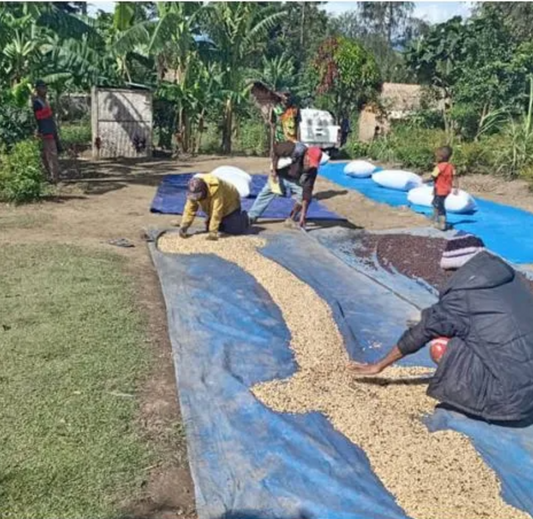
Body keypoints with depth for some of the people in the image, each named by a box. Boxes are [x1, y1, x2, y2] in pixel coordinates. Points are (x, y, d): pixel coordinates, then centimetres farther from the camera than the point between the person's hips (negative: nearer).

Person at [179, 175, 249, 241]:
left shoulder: (215, 188, -43)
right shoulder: (193, 191, -23)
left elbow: (217, 212, -42)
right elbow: (189, 209, -16)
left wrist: (213, 232, -42)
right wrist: (183, 227, -24)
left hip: (230, 205, -6)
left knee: (234, 230, -15)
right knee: (209, 228, 2)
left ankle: (243, 218, 18)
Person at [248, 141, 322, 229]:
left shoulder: (312, 170, -31)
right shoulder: (296, 150, -39)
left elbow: (307, 191, -31)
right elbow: (276, 149, -22)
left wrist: (303, 216, -34)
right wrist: (273, 170, -20)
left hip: (295, 180, 2)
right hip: (280, 174, -1)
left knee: (307, 196, -14)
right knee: (266, 193, 3)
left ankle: (292, 219, 5)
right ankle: (252, 217, 18)